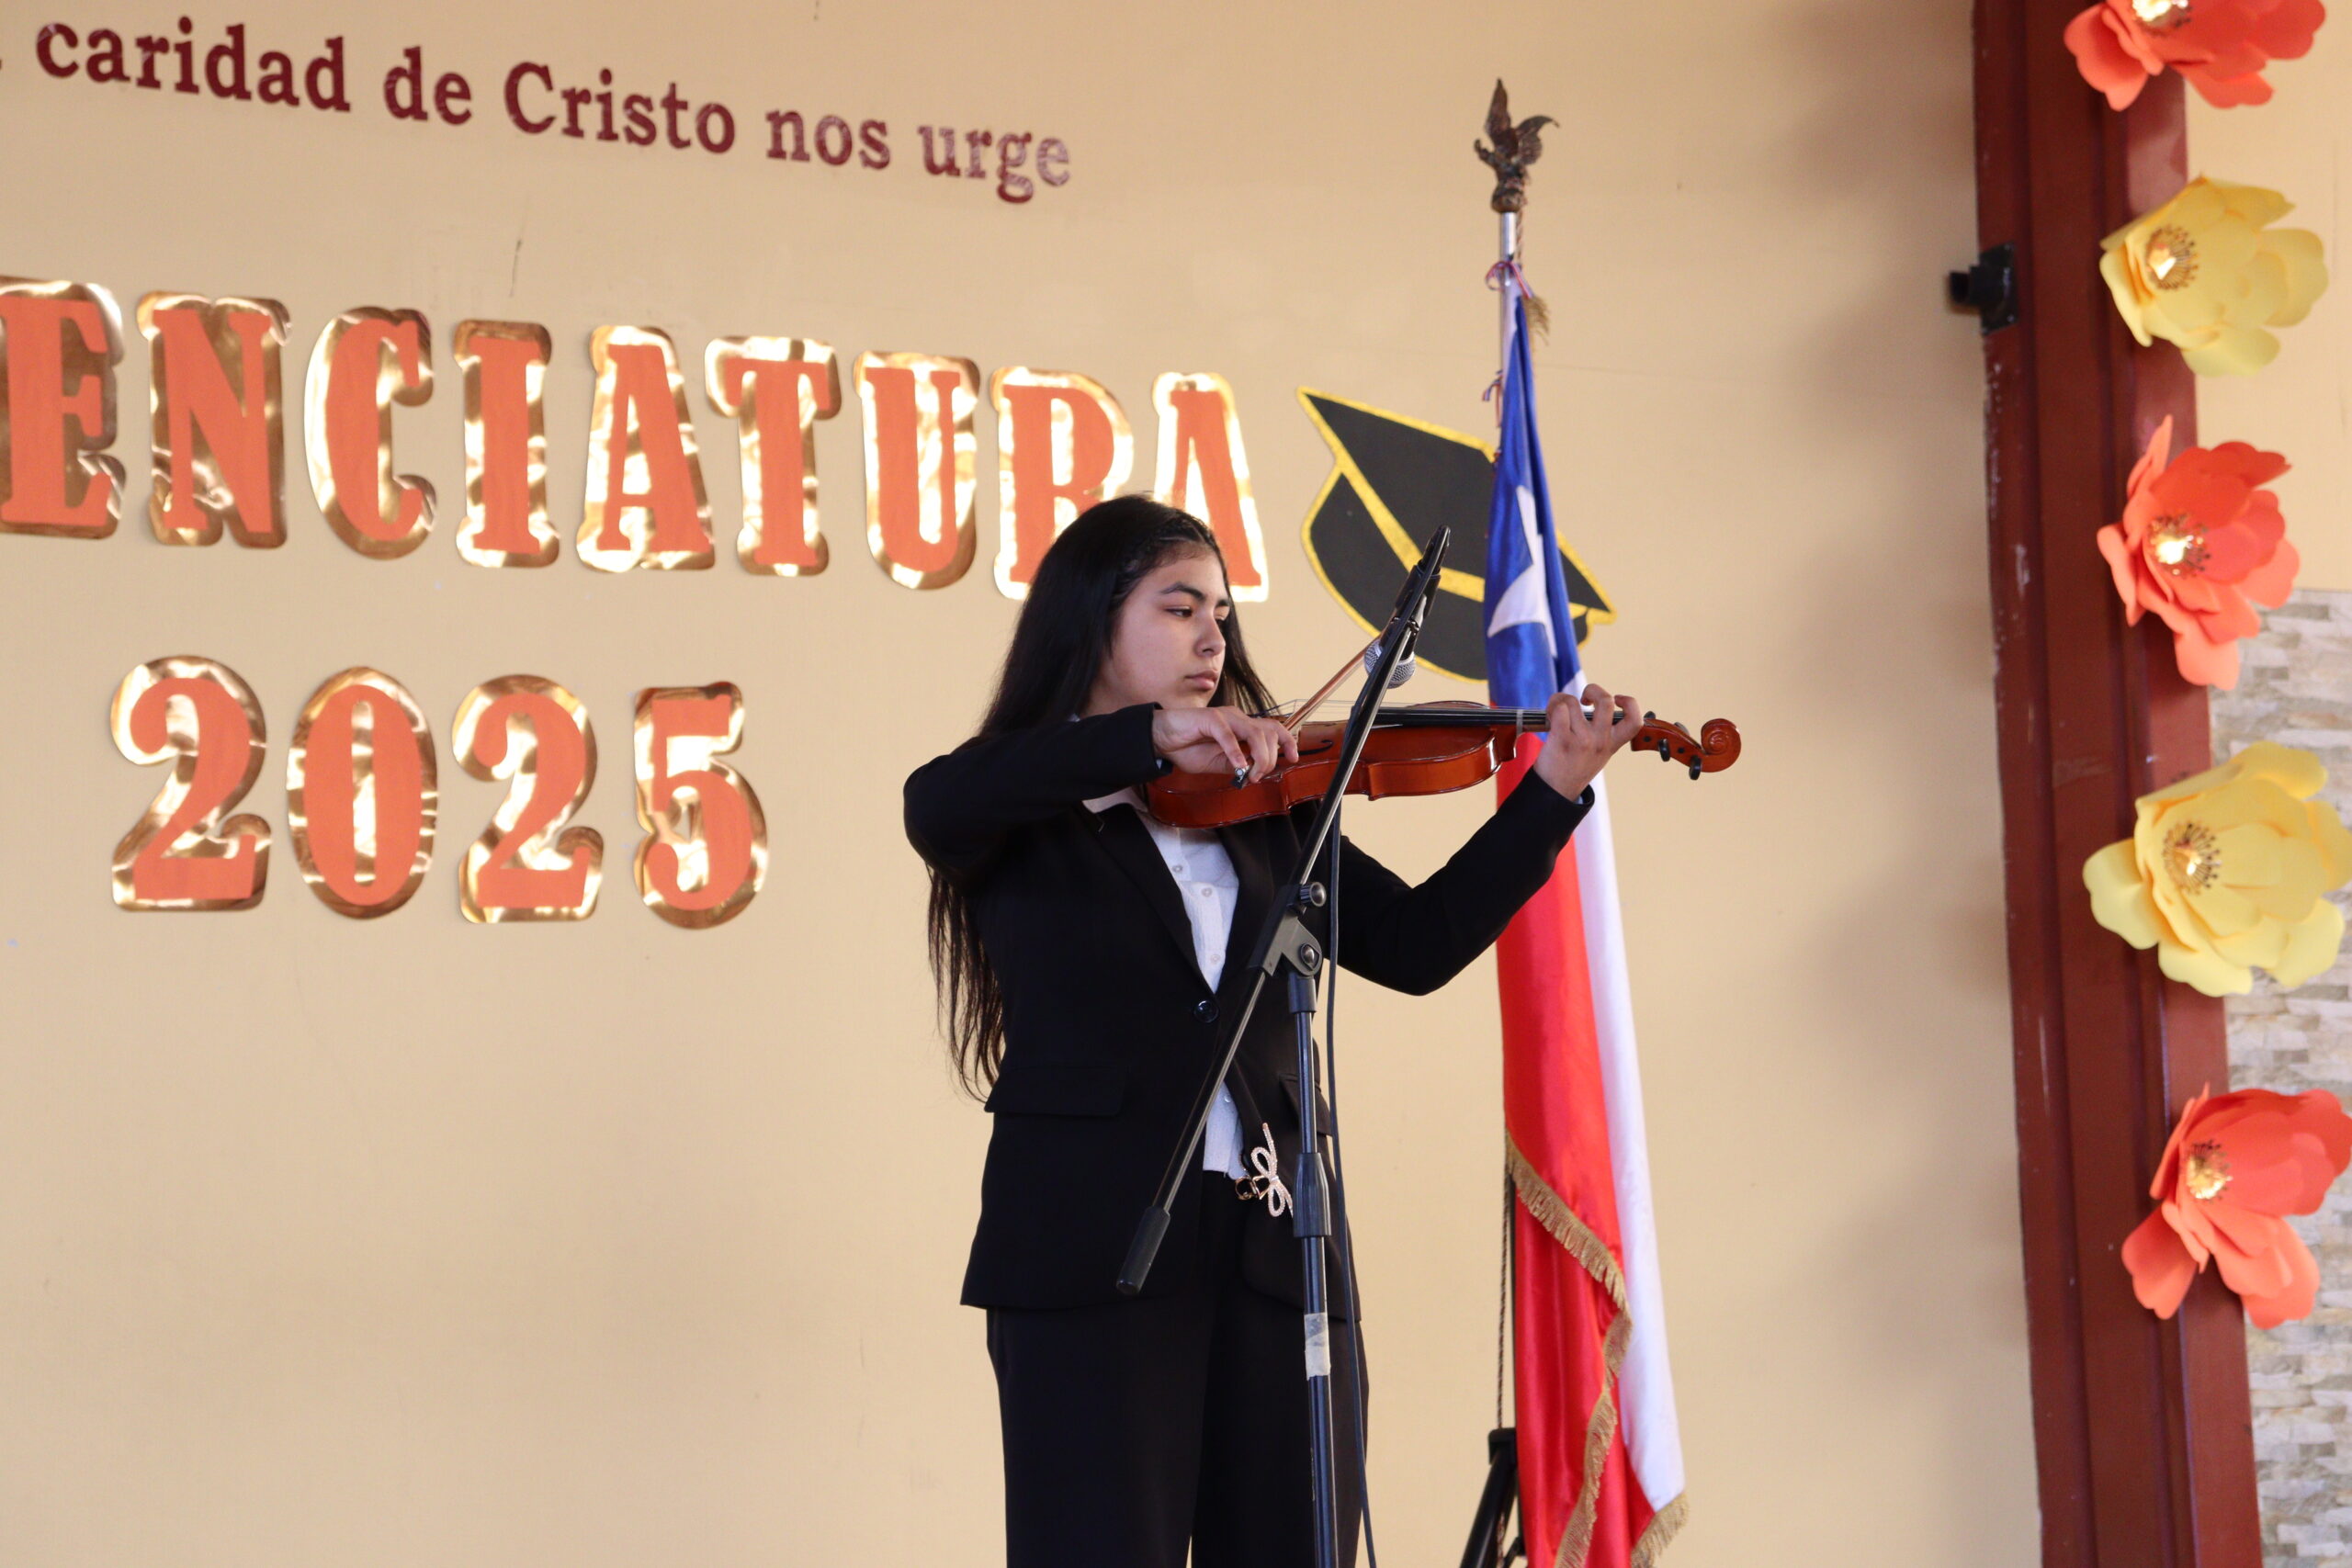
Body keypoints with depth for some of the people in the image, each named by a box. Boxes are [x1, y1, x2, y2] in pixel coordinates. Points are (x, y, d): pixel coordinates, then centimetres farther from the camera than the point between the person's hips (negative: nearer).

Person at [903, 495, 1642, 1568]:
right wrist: (1150, 737, -28)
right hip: (1093, 1249, -4)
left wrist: (1553, 791, -1)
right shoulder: (1021, 817, 5)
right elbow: (935, 806, -19)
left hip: (1274, 1246, 4)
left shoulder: (1264, 810, 18)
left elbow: (1417, 943, 8)